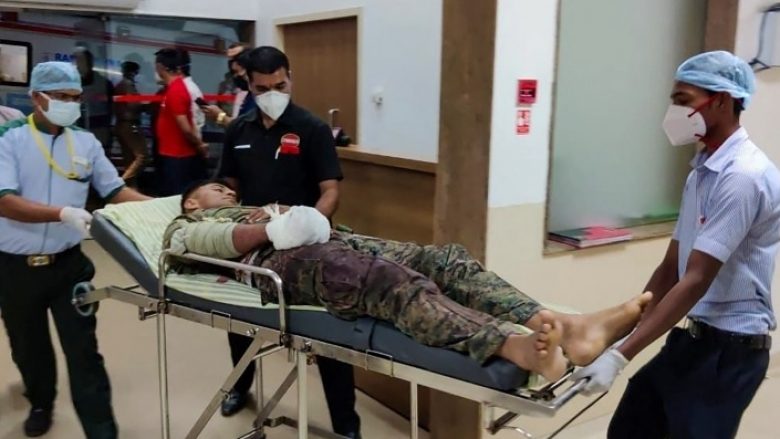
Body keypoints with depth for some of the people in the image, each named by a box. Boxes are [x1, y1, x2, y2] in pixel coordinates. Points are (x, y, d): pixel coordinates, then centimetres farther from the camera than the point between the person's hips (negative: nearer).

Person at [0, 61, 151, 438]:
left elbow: (115, 191, 2)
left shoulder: (86, 142, 2)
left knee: (82, 350, 0)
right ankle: (41, 403, 47)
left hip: (67, 264, 1)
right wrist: (63, 213, -32)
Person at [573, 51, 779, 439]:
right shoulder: (702, 171, 10)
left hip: (728, 347, -9)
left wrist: (621, 356, -27)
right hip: (690, 337, 9)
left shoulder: (743, 177, -20)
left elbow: (696, 282, -25)